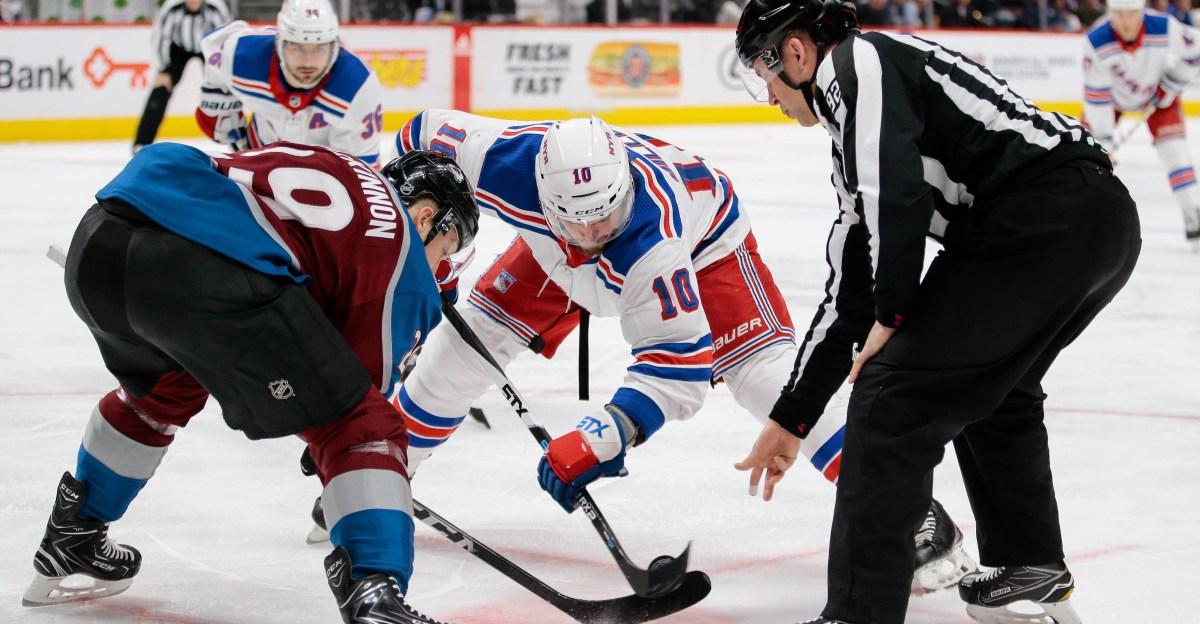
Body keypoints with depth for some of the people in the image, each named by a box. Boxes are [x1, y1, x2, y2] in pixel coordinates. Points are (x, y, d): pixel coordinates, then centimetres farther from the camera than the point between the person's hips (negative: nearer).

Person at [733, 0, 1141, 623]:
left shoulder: (855, 63, 0)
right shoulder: (856, 144, 29)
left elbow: (898, 192, -16)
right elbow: (850, 291, 31)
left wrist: (892, 314, -5)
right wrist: (790, 417, 34)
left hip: (1046, 215, -11)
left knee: (893, 399, -8)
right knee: (993, 389, 32)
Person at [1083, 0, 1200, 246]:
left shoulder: (1164, 28, -33)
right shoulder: (1096, 41, -34)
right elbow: (1096, 96, -29)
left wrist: (1170, 86, -13)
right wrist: (1102, 143, -27)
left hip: (1158, 93, 0)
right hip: (1112, 94, 0)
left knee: (1175, 150, -12)